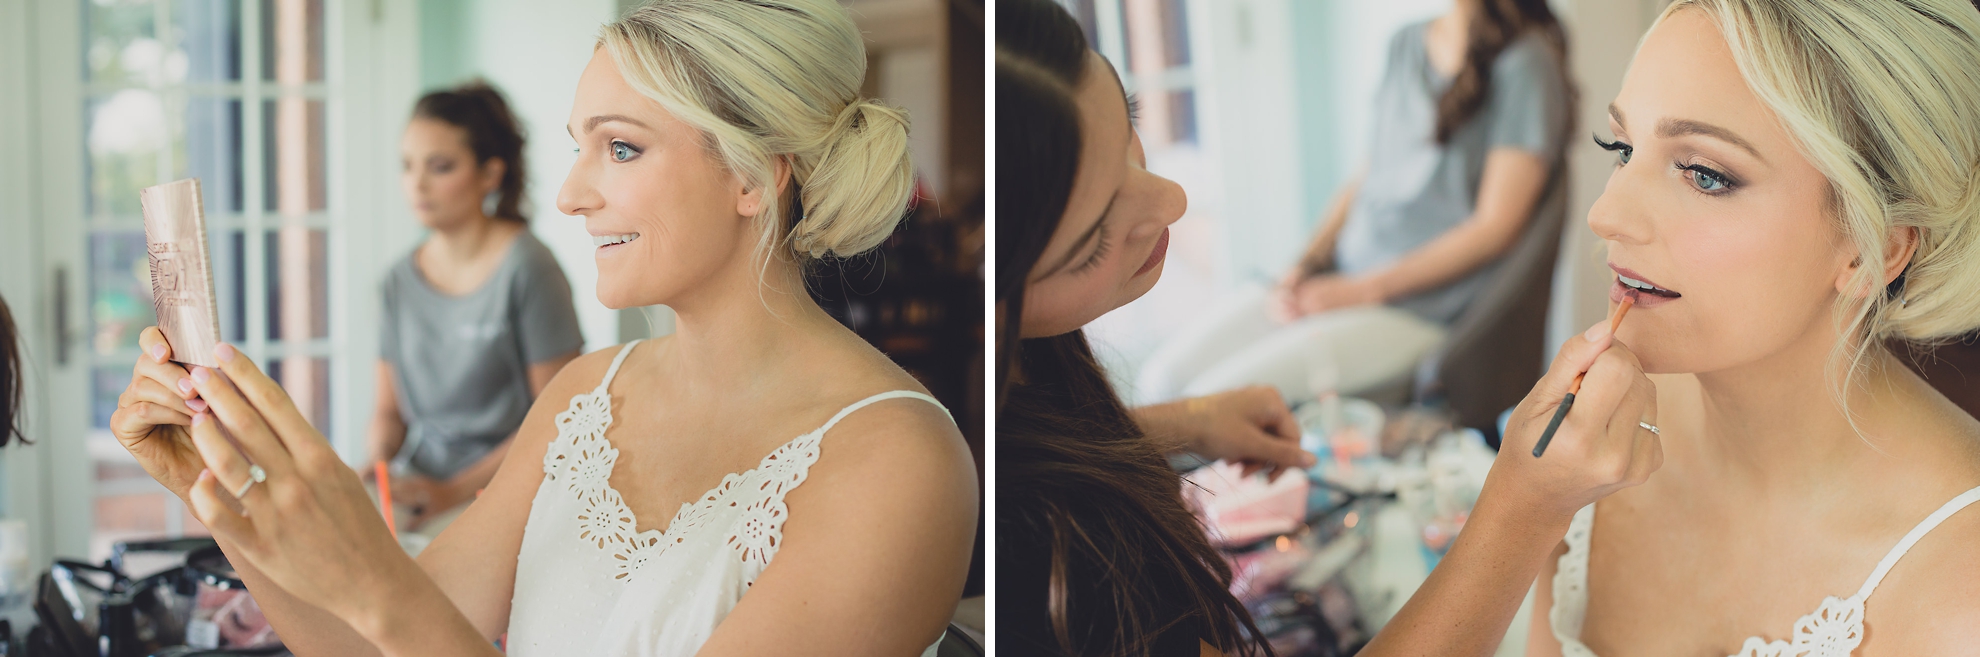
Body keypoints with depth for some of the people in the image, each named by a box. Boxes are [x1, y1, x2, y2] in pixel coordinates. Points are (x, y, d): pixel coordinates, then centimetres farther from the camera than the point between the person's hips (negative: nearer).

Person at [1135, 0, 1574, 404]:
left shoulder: (1526, 61, -10)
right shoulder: (1406, 44, 14)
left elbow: (1497, 226, -12)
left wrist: (1364, 289, -12)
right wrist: (1306, 265, 2)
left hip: (1417, 314, -7)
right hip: (1335, 279, 7)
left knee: (1214, 400, -23)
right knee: (1159, 380, -10)